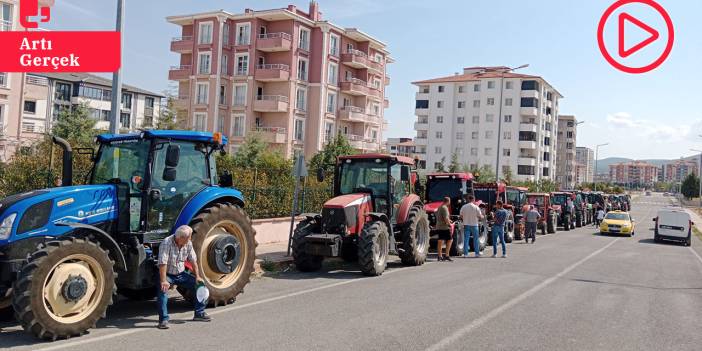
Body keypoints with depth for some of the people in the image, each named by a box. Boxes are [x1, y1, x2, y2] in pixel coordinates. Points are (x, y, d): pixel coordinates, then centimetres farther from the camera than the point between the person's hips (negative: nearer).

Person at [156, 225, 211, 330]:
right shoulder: (166, 243, -25)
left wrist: (197, 277, -3)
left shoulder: (188, 243, -4)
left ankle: (199, 314, 12)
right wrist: (164, 281, -39)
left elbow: (193, 260, 3)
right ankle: (163, 320, -24)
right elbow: (162, 263, -32)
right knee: (163, 290, -33)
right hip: (168, 274, -6)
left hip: (181, 274, 6)